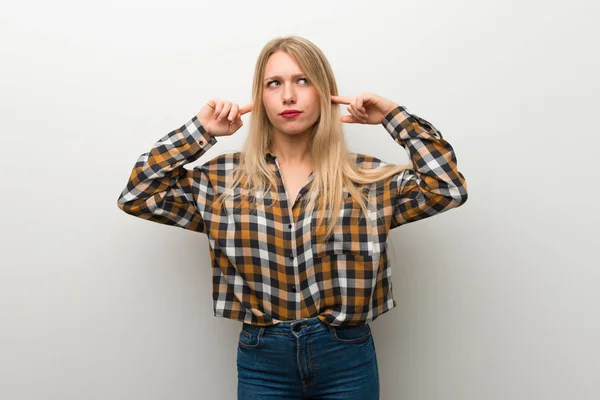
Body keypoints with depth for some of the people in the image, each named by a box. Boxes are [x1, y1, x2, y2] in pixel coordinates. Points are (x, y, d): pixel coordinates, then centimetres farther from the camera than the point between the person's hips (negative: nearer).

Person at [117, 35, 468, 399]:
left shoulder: (367, 178, -3)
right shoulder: (224, 179, -1)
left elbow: (448, 188, -9)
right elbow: (138, 195, -1)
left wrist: (394, 116, -9)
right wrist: (199, 131, -6)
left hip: (347, 357, 0)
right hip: (262, 360, 1)